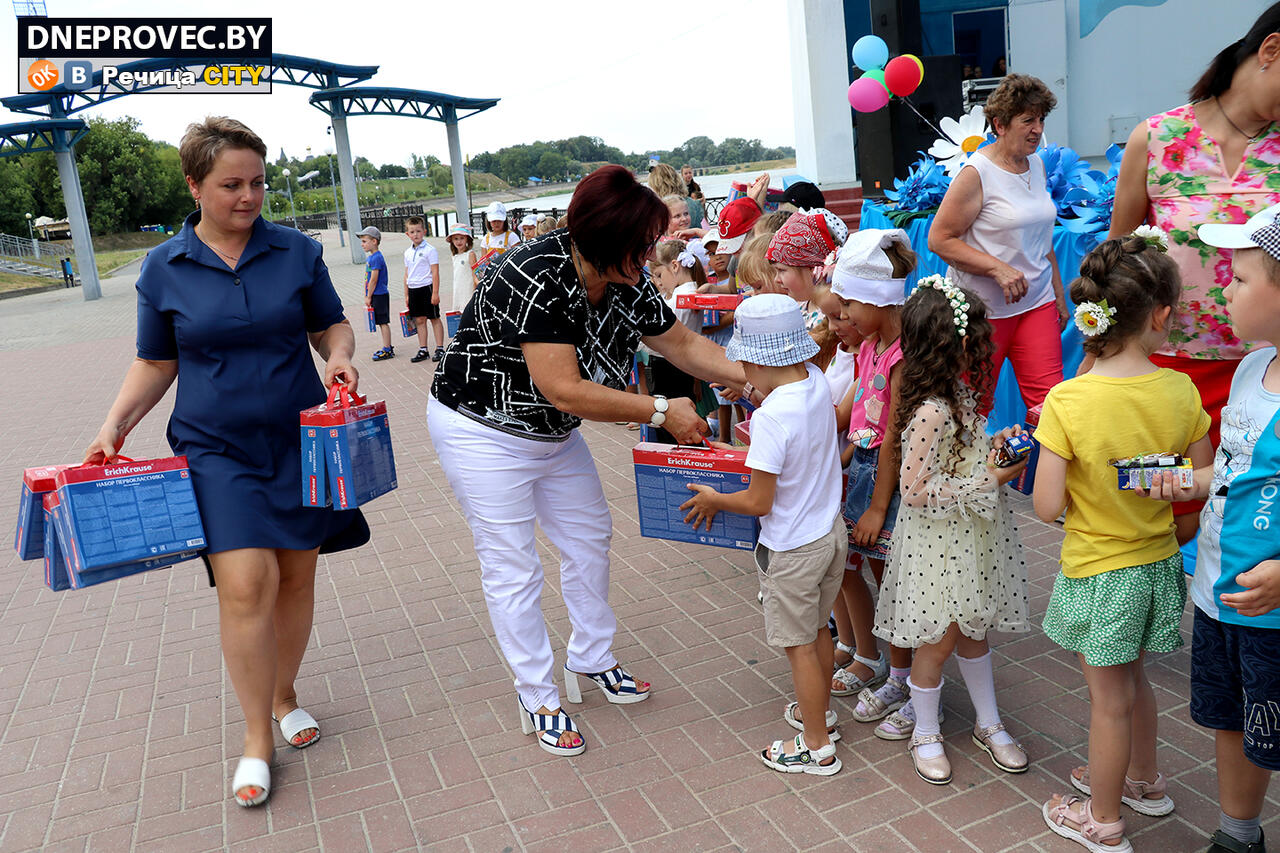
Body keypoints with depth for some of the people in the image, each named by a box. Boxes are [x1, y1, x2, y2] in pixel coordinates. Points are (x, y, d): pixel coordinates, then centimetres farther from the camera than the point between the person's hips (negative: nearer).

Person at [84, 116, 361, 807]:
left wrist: (339, 355, -12)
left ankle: (284, 692, 34)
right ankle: (257, 734, 5)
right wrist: (115, 424, -3)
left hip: (299, 441, 2)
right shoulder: (163, 269, 1)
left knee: (296, 575, 10)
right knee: (245, 584, -13)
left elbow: (331, 324, 10)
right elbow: (156, 363, 9)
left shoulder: (297, 252, 0)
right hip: (217, 449, -1)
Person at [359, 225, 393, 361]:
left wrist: (368, 297, -14)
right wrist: (367, 296, 12)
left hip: (379, 295, -9)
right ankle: (387, 347, 22)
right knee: (381, 323, 14)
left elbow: (374, 280, -18)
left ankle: (387, 350, 2)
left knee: (383, 322, -3)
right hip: (375, 295, 9)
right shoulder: (369, 257, 12)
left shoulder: (376, 258, -17)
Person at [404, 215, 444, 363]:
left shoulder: (430, 250, -8)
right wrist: (406, 295, 13)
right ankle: (423, 350, 16)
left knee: (434, 318, 2)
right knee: (419, 320, 10)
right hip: (413, 289, 6)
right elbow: (407, 274, 16)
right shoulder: (408, 253, 10)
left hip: (427, 287, -6)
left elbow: (435, 272, -11)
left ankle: (440, 349, 9)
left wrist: (435, 293, -16)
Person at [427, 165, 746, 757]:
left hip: (555, 435, 8)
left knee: (589, 539, 15)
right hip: (483, 433, -8)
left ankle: (592, 658, 35)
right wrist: (661, 412, -29)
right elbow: (566, 391, -35)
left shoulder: (626, 281, -9)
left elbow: (681, 343, 2)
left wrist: (749, 378, -10)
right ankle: (537, 700, 15)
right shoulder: (538, 278, -32)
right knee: (513, 568, -1)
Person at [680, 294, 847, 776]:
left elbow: (758, 502, -22)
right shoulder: (818, 382, -6)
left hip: (792, 549, -8)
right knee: (817, 628, 25)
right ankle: (820, 713, 45)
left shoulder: (771, 417, -29)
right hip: (831, 532, 8)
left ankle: (817, 747, 26)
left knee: (799, 645, 10)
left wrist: (712, 500, -7)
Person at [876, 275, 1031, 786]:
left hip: (971, 537, 9)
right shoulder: (930, 412, -28)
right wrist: (988, 482, -22)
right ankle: (925, 733, 29)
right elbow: (918, 492, -27)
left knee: (973, 629, 22)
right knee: (940, 639, 7)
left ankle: (989, 724, 39)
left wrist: (994, 445, 1)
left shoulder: (958, 391, 2)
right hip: (938, 545, -9)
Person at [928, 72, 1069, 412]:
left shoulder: (1037, 165, 11)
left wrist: (1059, 295, 21)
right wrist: (998, 268, -22)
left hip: (1037, 302, 6)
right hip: (983, 307, -6)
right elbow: (939, 239, -15)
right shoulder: (976, 173, -12)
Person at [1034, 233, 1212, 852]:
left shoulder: (1068, 401, -24)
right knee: (1132, 679, 28)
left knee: (1110, 699, 13)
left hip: (1100, 571, -5)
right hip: (1159, 561, 5)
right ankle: (1143, 781, 51)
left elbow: (1047, 508, -22)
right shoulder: (1180, 390, -11)